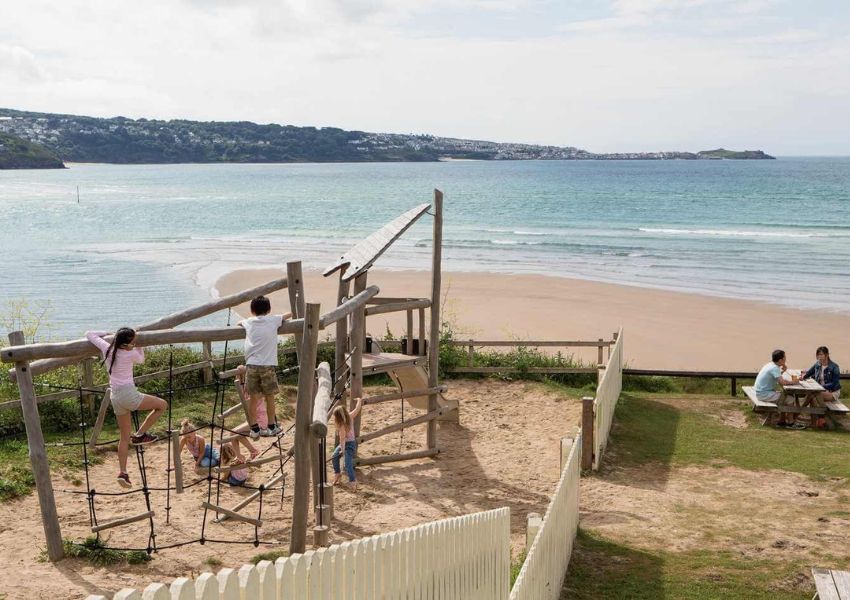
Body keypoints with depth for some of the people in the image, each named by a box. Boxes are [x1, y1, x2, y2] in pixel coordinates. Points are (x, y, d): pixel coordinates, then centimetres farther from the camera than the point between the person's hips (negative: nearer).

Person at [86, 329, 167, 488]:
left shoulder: (106, 348, 2)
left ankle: (122, 472, 9)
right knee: (162, 405, 8)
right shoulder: (131, 354, -9)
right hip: (128, 394, -7)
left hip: (115, 397, 7)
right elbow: (141, 359, 14)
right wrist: (138, 347, 24)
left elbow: (89, 334, 15)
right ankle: (140, 434, 6)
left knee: (125, 436, 15)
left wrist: (105, 333, 27)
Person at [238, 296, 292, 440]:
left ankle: (254, 429, 13)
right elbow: (289, 314, 21)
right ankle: (271, 427, 19)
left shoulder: (249, 322, 11)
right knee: (269, 397, 9)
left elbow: (239, 323, 35)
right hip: (268, 364, -2)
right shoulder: (273, 320, 5)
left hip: (252, 364, 2)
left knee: (253, 398, 9)